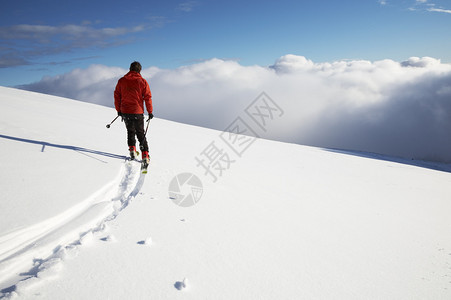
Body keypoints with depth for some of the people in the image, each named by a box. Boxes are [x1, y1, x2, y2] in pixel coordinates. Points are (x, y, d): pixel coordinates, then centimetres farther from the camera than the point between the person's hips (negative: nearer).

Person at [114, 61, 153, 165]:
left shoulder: (121, 81, 4)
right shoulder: (142, 81, -4)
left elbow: (117, 96, 7)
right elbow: (148, 97, -4)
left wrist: (118, 110, 16)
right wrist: (150, 112, 2)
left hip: (125, 112, 2)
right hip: (138, 112, -2)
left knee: (130, 131, 23)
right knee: (141, 134, 7)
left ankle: (132, 149, 11)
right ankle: (145, 155, 0)